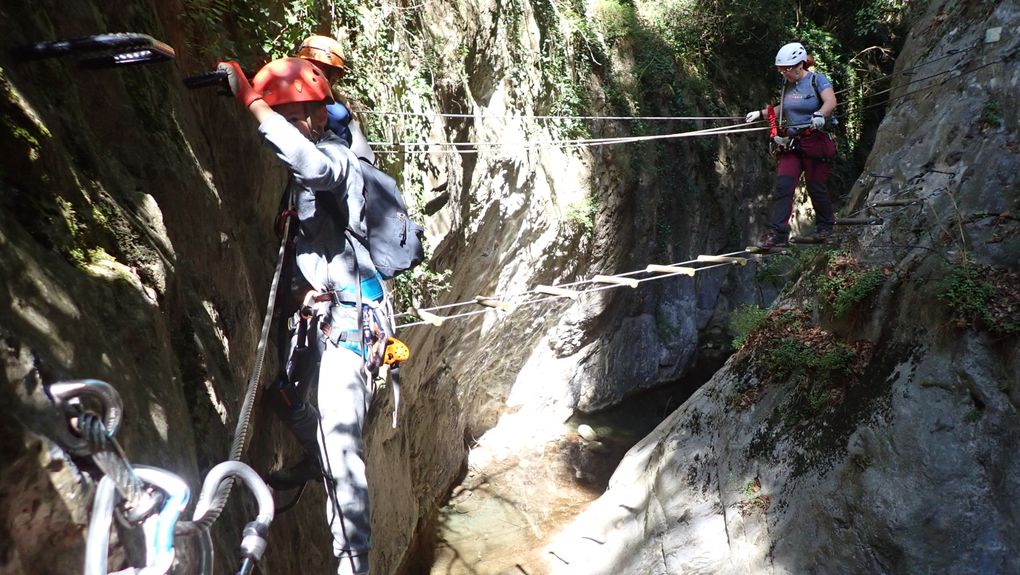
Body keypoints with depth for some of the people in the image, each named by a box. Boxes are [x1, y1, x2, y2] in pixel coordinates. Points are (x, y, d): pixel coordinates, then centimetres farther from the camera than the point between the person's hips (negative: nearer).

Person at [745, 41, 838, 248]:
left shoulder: (818, 80, -7)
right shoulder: (788, 84, 11)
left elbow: (831, 102, -24)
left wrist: (819, 115, -44)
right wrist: (761, 113, 27)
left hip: (815, 141, -5)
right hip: (791, 142, 5)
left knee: (816, 187, 4)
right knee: (783, 184, -9)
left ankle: (825, 225, 29)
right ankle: (777, 232, -11)